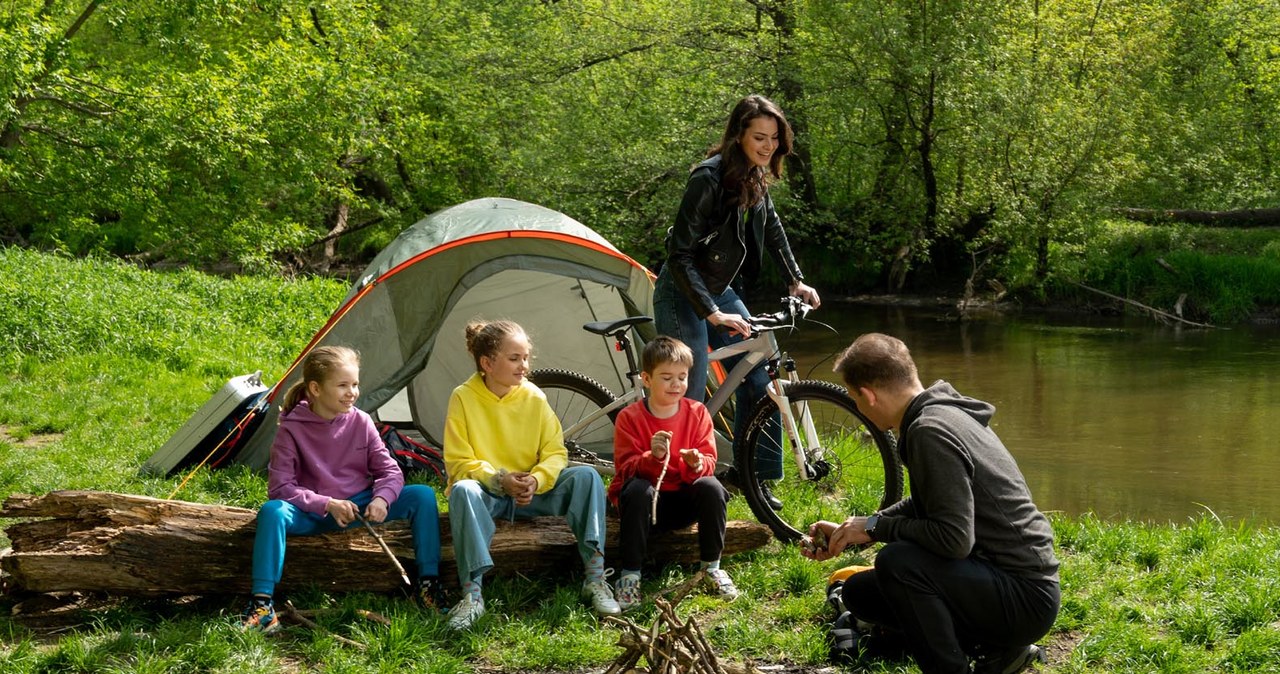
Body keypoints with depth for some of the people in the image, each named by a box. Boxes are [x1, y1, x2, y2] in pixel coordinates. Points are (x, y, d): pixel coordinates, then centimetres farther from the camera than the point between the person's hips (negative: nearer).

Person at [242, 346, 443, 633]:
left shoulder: (360, 422, -4)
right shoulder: (292, 429, -12)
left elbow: (390, 471, -1)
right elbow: (280, 487, -15)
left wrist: (381, 499, -23)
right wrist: (327, 505, -24)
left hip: (360, 506, 3)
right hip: (312, 515, -3)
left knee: (423, 495, -17)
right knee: (272, 510, -36)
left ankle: (428, 583, -13)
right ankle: (262, 604, -36)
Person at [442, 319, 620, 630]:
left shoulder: (534, 397, -2)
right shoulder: (463, 398, -9)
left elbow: (555, 452, -2)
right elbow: (458, 464, -10)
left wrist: (536, 480, -23)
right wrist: (500, 479, -25)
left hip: (532, 492, 3)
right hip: (488, 494, -3)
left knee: (586, 476, -21)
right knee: (463, 490, -37)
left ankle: (595, 578, -24)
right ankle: (472, 594, -40)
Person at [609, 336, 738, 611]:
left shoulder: (697, 413, -1)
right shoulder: (629, 417, -9)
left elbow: (709, 461, -5)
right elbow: (625, 469, -16)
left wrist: (698, 463, -30)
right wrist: (653, 456, -36)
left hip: (683, 501, 2)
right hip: (646, 501, -2)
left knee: (711, 487, -27)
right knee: (638, 490, -35)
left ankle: (712, 567, -11)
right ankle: (630, 575, -28)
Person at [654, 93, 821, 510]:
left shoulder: (756, 179, 1)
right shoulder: (709, 178, -24)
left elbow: (772, 229, 19)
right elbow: (680, 255, -27)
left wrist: (795, 281, 11)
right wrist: (712, 314, -32)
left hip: (721, 291, 8)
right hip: (684, 296, -8)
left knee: (759, 378, 3)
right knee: (689, 396, -10)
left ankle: (753, 478, 14)